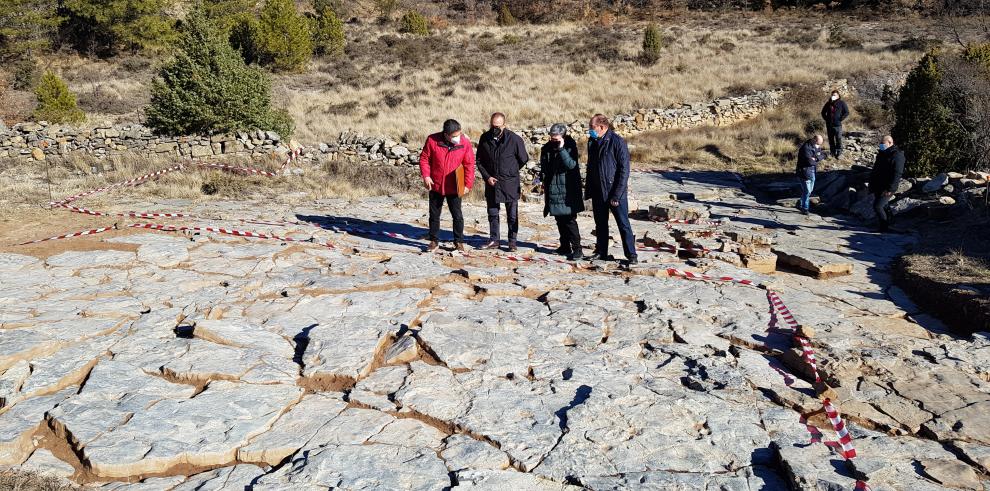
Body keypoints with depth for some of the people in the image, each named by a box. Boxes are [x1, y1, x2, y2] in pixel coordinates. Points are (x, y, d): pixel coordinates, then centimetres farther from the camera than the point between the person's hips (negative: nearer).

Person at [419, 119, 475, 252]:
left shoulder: (465, 142, -9)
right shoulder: (432, 140, -11)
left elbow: (469, 165, -4)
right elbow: (424, 158, -1)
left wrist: (468, 184, -8)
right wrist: (426, 175, -13)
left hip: (454, 187, -1)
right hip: (436, 186, 1)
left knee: (457, 216, 5)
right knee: (434, 215, 11)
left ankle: (458, 242, 20)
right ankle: (434, 241, 25)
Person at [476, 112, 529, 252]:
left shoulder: (514, 139, -12)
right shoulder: (485, 138, -2)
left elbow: (524, 159, 1)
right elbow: (479, 160, 7)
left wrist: (510, 172, 8)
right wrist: (487, 176, -4)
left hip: (510, 183, -3)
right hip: (491, 182, 3)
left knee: (512, 215, 4)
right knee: (492, 213, 11)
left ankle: (512, 242, 13)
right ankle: (494, 240, 21)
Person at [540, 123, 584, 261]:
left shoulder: (570, 147, -9)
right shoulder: (547, 148, 5)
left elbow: (571, 164, -25)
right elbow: (544, 167, 18)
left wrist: (561, 149, -27)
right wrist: (543, 180, 13)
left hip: (568, 189, -6)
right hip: (553, 189, 6)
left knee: (570, 220, -9)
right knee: (560, 219, 12)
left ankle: (577, 248, -6)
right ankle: (565, 246, 22)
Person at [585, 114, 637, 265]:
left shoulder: (617, 142, -14)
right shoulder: (592, 142, 7)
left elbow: (624, 170, -16)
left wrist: (617, 195, -19)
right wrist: (588, 190, 13)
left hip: (615, 192, -7)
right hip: (598, 192, 7)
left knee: (623, 224, -1)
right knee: (600, 224, 14)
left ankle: (631, 255, 6)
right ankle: (601, 252, 26)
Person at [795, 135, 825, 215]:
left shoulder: (817, 147, 6)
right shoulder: (806, 148, -23)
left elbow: (823, 156, 5)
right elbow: (809, 161, -28)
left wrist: (816, 158, -16)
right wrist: (817, 160, -8)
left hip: (812, 172, 9)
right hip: (805, 172, -9)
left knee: (810, 190, 18)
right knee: (807, 191, -4)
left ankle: (800, 204, 33)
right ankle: (805, 208, 8)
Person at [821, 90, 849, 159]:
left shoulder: (841, 103, -3)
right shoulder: (828, 103, 9)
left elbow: (846, 112, -4)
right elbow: (823, 112, 22)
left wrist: (840, 119, -10)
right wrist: (826, 119, 10)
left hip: (837, 125, -4)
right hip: (829, 124, 4)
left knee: (838, 139, -3)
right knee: (831, 139, 11)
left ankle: (839, 153, 4)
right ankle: (832, 152, 21)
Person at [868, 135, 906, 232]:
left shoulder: (897, 155, -15)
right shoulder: (882, 153, 13)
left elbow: (897, 174, -21)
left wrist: (890, 189, -25)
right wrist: (872, 184, 20)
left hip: (887, 189, -9)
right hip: (878, 187, 9)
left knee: (877, 206, -12)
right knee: (884, 206, 19)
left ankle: (884, 226, 2)